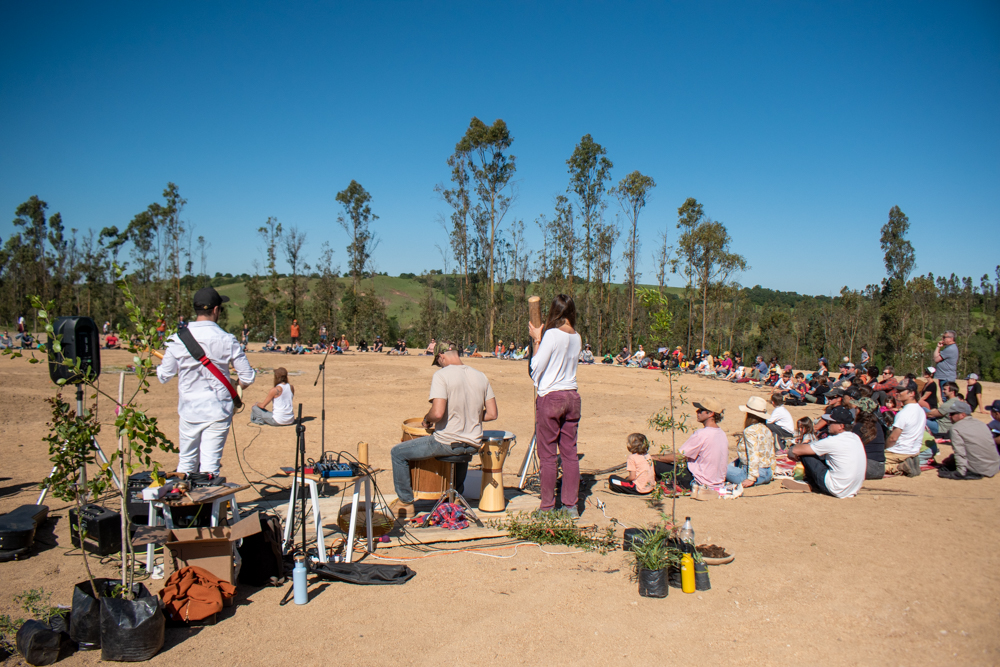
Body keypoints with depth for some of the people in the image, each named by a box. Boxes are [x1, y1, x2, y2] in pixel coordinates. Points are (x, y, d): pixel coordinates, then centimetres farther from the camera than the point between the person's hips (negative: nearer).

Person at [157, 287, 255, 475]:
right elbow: (247, 377, -6)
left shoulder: (177, 339, -5)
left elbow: (163, 376, 0)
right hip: (218, 412, -2)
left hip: (189, 412, 2)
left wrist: (158, 365, 23)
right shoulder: (227, 340, -9)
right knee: (210, 467, 2)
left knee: (186, 463, 17)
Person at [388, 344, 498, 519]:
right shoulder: (481, 377, 2)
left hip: (447, 443, -6)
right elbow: (492, 414, 4)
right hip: (474, 445, 6)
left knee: (397, 453, 12)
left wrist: (427, 419, -4)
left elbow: (438, 413, -26)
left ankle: (406, 503, 20)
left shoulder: (441, 375, -15)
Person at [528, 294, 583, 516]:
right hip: (572, 397, 6)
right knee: (569, 452, 10)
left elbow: (535, 369, -10)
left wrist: (537, 340, -2)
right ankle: (571, 505, 15)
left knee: (547, 455, 1)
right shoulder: (577, 337, 7)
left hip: (550, 398, -6)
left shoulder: (551, 335, -13)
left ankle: (547, 507, 8)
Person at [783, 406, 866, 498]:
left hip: (838, 491, -8)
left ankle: (812, 485, 18)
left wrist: (792, 453, 10)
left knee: (805, 454, -4)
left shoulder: (833, 441, -19)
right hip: (854, 490, 8)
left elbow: (796, 450, -14)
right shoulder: (856, 438, 4)